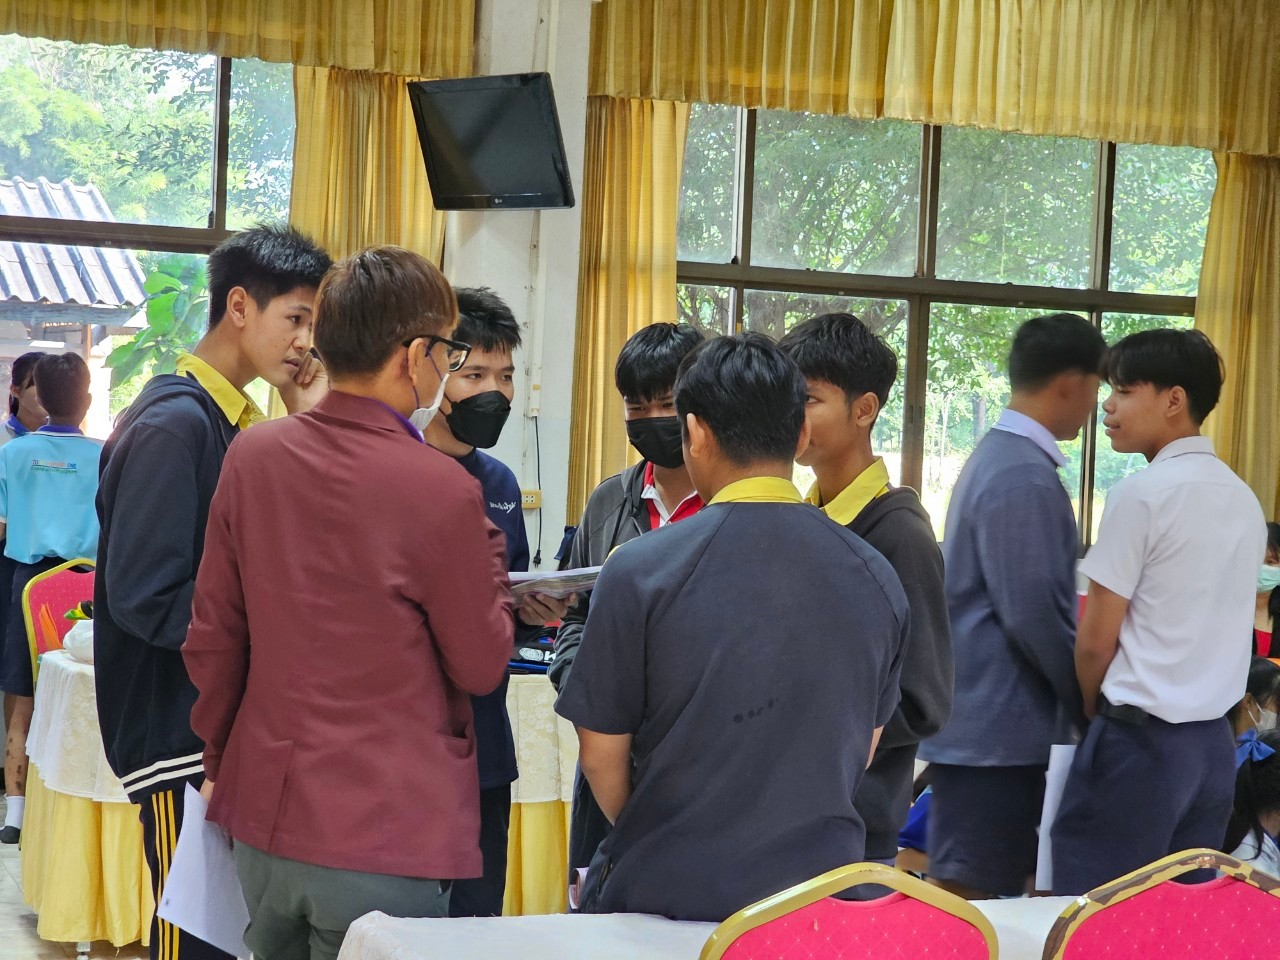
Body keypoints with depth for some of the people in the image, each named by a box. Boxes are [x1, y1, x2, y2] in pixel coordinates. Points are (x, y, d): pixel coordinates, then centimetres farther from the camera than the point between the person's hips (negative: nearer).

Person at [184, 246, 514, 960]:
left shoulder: (253, 454, -1)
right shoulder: (444, 489, -16)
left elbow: (212, 637, 6)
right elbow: (482, 667, -5)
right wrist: (488, 548, 7)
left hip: (263, 816, 5)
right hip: (386, 835, -5)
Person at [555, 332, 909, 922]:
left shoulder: (640, 571, -15)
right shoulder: (878, 580, -4)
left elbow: (602, 753, -6)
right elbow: (862, 750, 7)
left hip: (665, 893, -3)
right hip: (822, 883, 3)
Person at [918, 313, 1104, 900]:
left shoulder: (999, 457, 14)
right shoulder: (1025, 478, -18)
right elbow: (1034, 615, -21)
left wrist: (1075, 696, 16)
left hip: (987, 720, 10)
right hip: (998, 727, -10)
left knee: (967, 892, 14)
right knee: (970, 895, -4)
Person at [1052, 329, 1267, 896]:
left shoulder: (1141, 493, -12)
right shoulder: (1244, 499, 10)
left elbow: (1095, 642, -9)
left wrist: (1094, 711, 10)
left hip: (1141, 738, -8)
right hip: (1213, 739, 8)